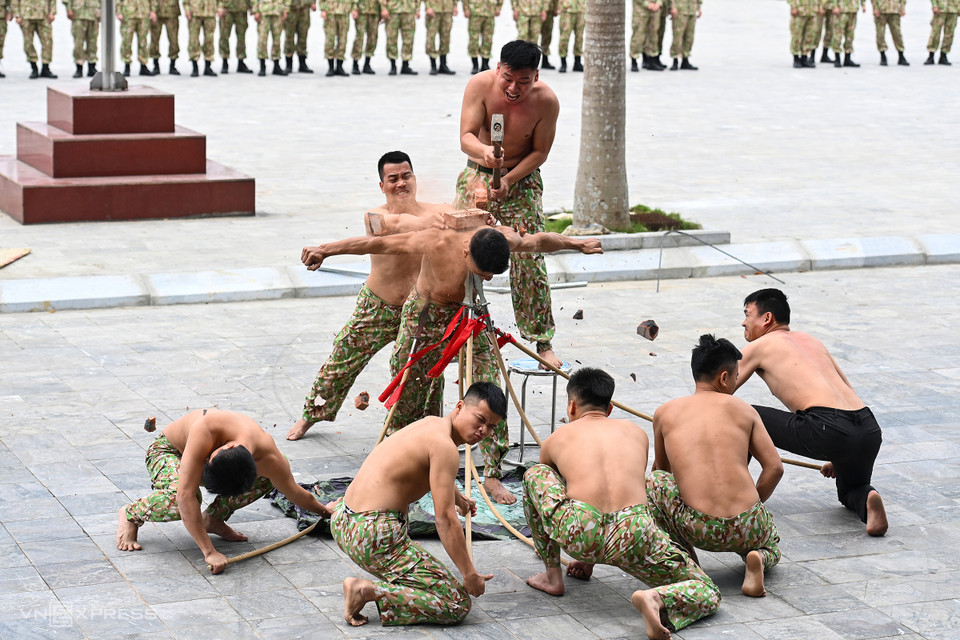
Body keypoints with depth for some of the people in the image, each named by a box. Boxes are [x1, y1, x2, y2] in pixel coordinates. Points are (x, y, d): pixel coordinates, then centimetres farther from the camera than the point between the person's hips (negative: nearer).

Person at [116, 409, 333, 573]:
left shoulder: (269, 459, -34)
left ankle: (213, 518, 3)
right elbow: (185, 496, -48)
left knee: (268, 477, -14)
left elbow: (294, 493, -11)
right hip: (167, 449, -4)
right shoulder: (207, 429, -47)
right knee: (177, 498, -36)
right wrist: (209, 552, -48)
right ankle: (131, 515, -5)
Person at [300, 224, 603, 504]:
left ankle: (492, 476, -1)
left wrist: (576, 243, 15)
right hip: (424, 317, -3)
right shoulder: (437, 243, -36)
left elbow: (538, 241, 0)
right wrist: (324, 250, -28)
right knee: (407, 394, 6)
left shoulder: (506, 240, -24)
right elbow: (377, 244, -29)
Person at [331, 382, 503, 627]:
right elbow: (445, 518, -18)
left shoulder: (431, 424, 16)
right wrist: (469, 574, -12)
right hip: (374, 538, -11)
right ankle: (368, 590, -14)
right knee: (458, 604, -8)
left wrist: (460, 500, 59)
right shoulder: (444, 446, -14)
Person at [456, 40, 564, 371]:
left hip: (522, 179, -1)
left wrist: (509, 180, -22)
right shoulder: (480, 85, -18)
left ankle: (542, 341, 1)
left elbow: (540, 152, -10)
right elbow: (466, 136, -19)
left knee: (529, 260, -7)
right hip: (478, 173, 1)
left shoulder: (546, 101, -19)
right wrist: (484, 152, -42)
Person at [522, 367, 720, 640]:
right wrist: (593, 556, 52)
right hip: (633, 536, 0)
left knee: (534, 475, 28)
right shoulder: (636, 433, 29)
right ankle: (658, 598, -19)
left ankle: (552, 576, 27)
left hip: (579, 534, 0)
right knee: (708, 594, 16)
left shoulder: (556, 439, 24)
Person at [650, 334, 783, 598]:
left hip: (698, 530, -1)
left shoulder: (665, 413, 13)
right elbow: (774, 467, 7)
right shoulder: (744, 410, 12)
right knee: (771, 544, 36)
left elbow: (662, 467, 29)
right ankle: (757, 558, -1)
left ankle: (684, 557, 10)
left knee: (654, 480, 23)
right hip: (747, 529, 1)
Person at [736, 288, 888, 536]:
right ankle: (867, 500, -3)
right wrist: (838, 457, 41)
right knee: (850, 491, 31)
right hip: (869, 429, 6)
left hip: (827, 428, -6)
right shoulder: (811, 341, 31)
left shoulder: (760, 347, 13)